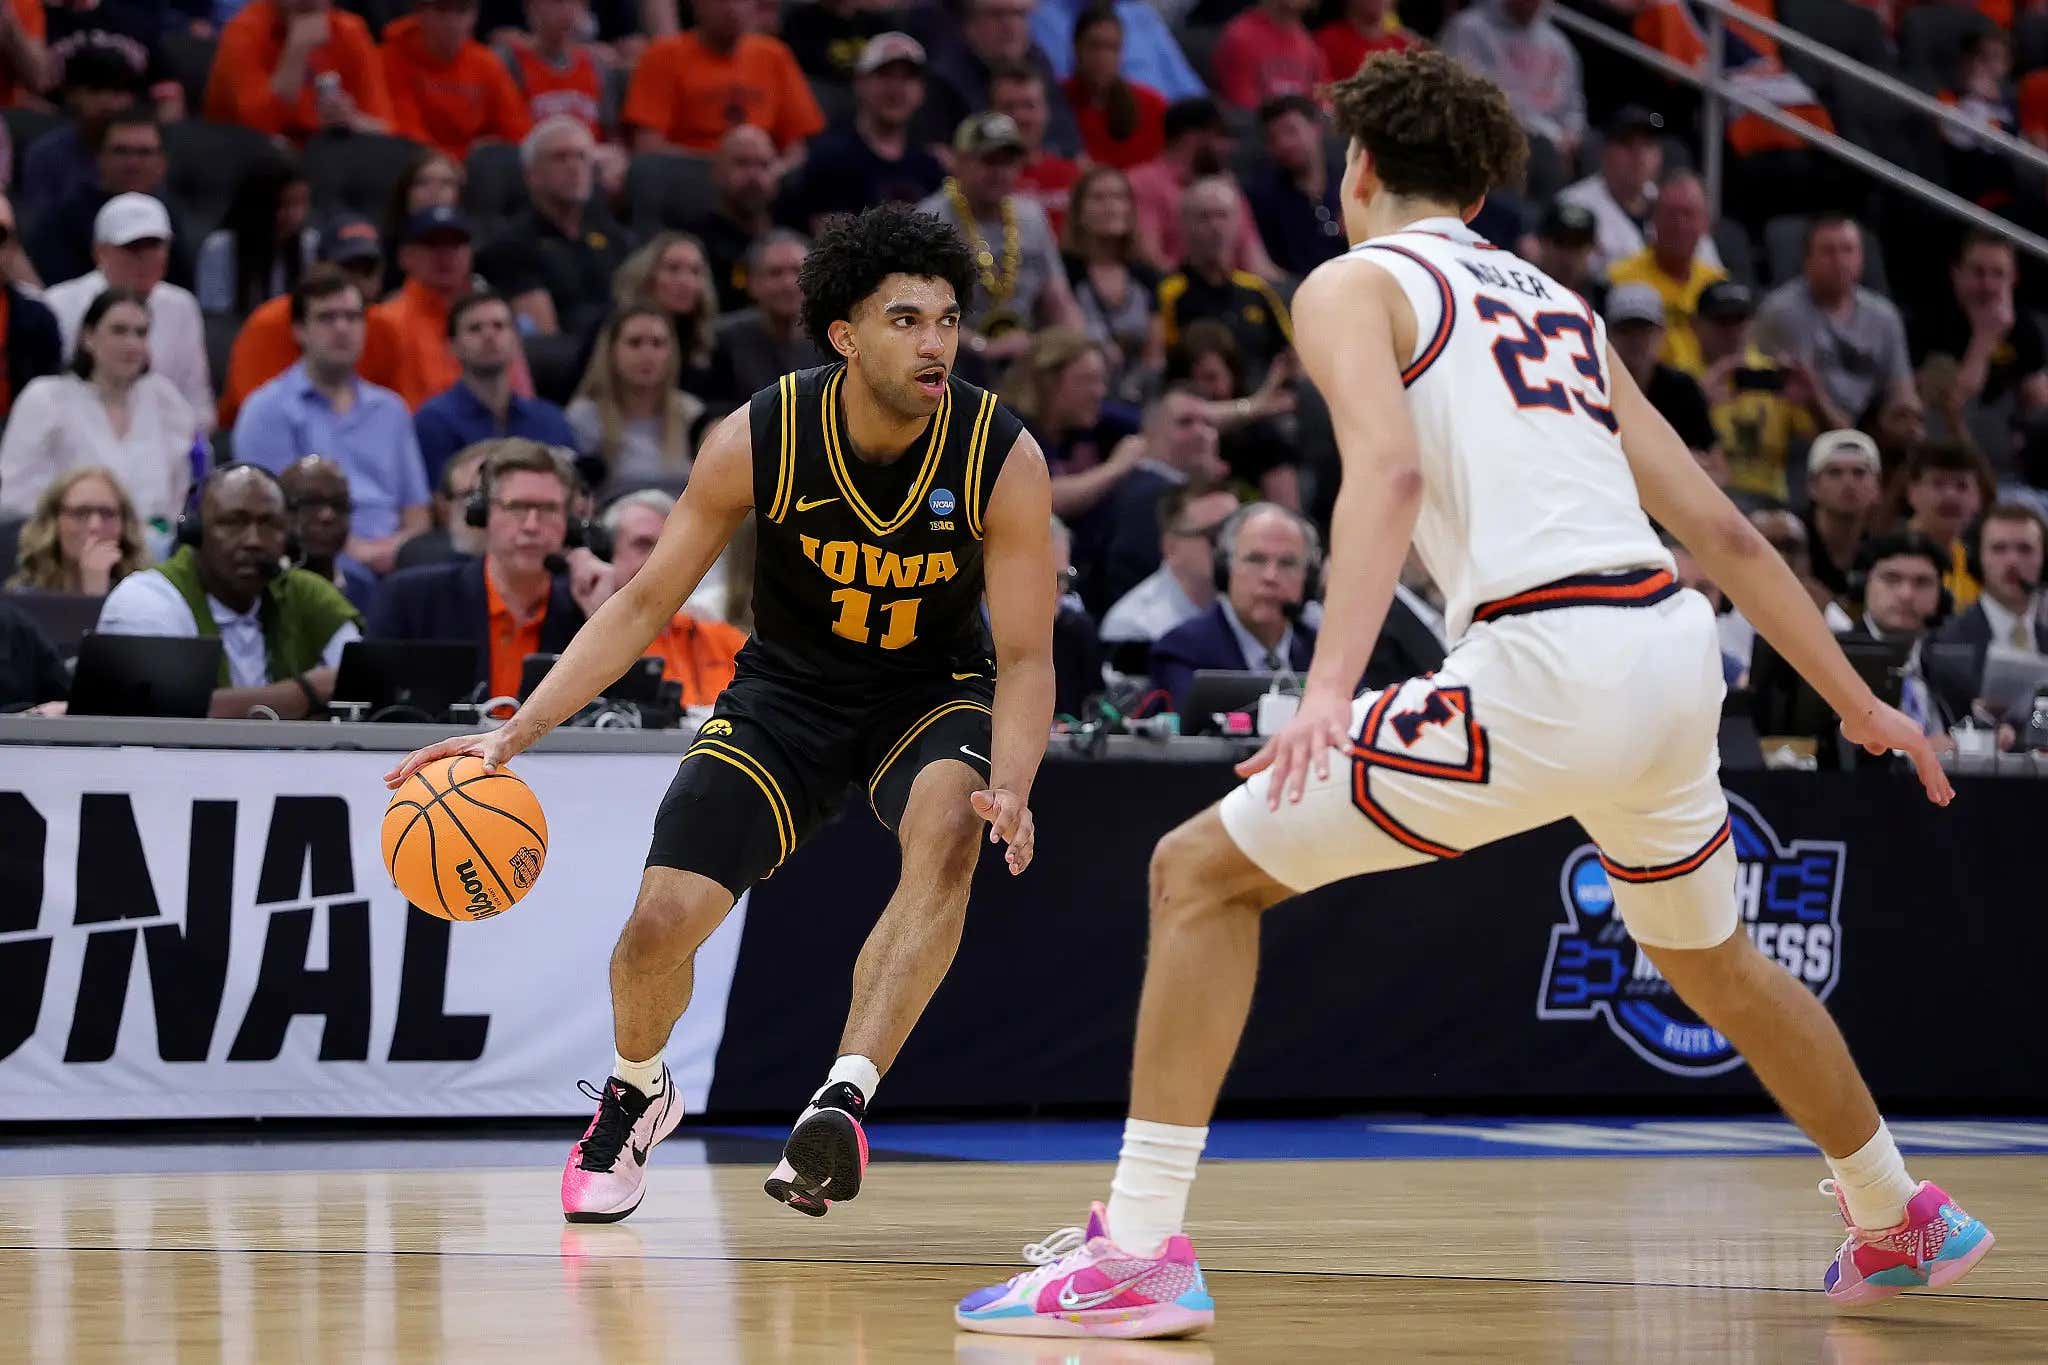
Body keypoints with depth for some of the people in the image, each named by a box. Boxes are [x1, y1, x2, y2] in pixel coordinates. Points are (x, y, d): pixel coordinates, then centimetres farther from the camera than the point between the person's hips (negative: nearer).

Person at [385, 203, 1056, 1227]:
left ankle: (844, 1096, -37)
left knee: (952, 827, -36)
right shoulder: (758, 440, -21)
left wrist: (1009, 785, -38)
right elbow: (646, 603, -12)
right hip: (788, 687, 1)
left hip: (934, 690, -1)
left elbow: (1026, 654, -18)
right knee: (660, 924, -10)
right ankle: (635, 1095, 25)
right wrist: (515, 735, -20)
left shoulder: (1003, 460, -23)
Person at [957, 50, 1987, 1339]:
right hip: (1678, 651, 7)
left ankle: (1141, 1254, -6)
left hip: (1543, 669, -7)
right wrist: (1856, 700, 30)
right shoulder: (1559, 305, 26)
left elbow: (1389, 469, -15)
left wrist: (1330, 687, -26)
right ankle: (1904, 1219, 50)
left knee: (1201, 872, 2)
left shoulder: (1355, 284, 7)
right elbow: (1720, 527, 25)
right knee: (1711, 958, 34)